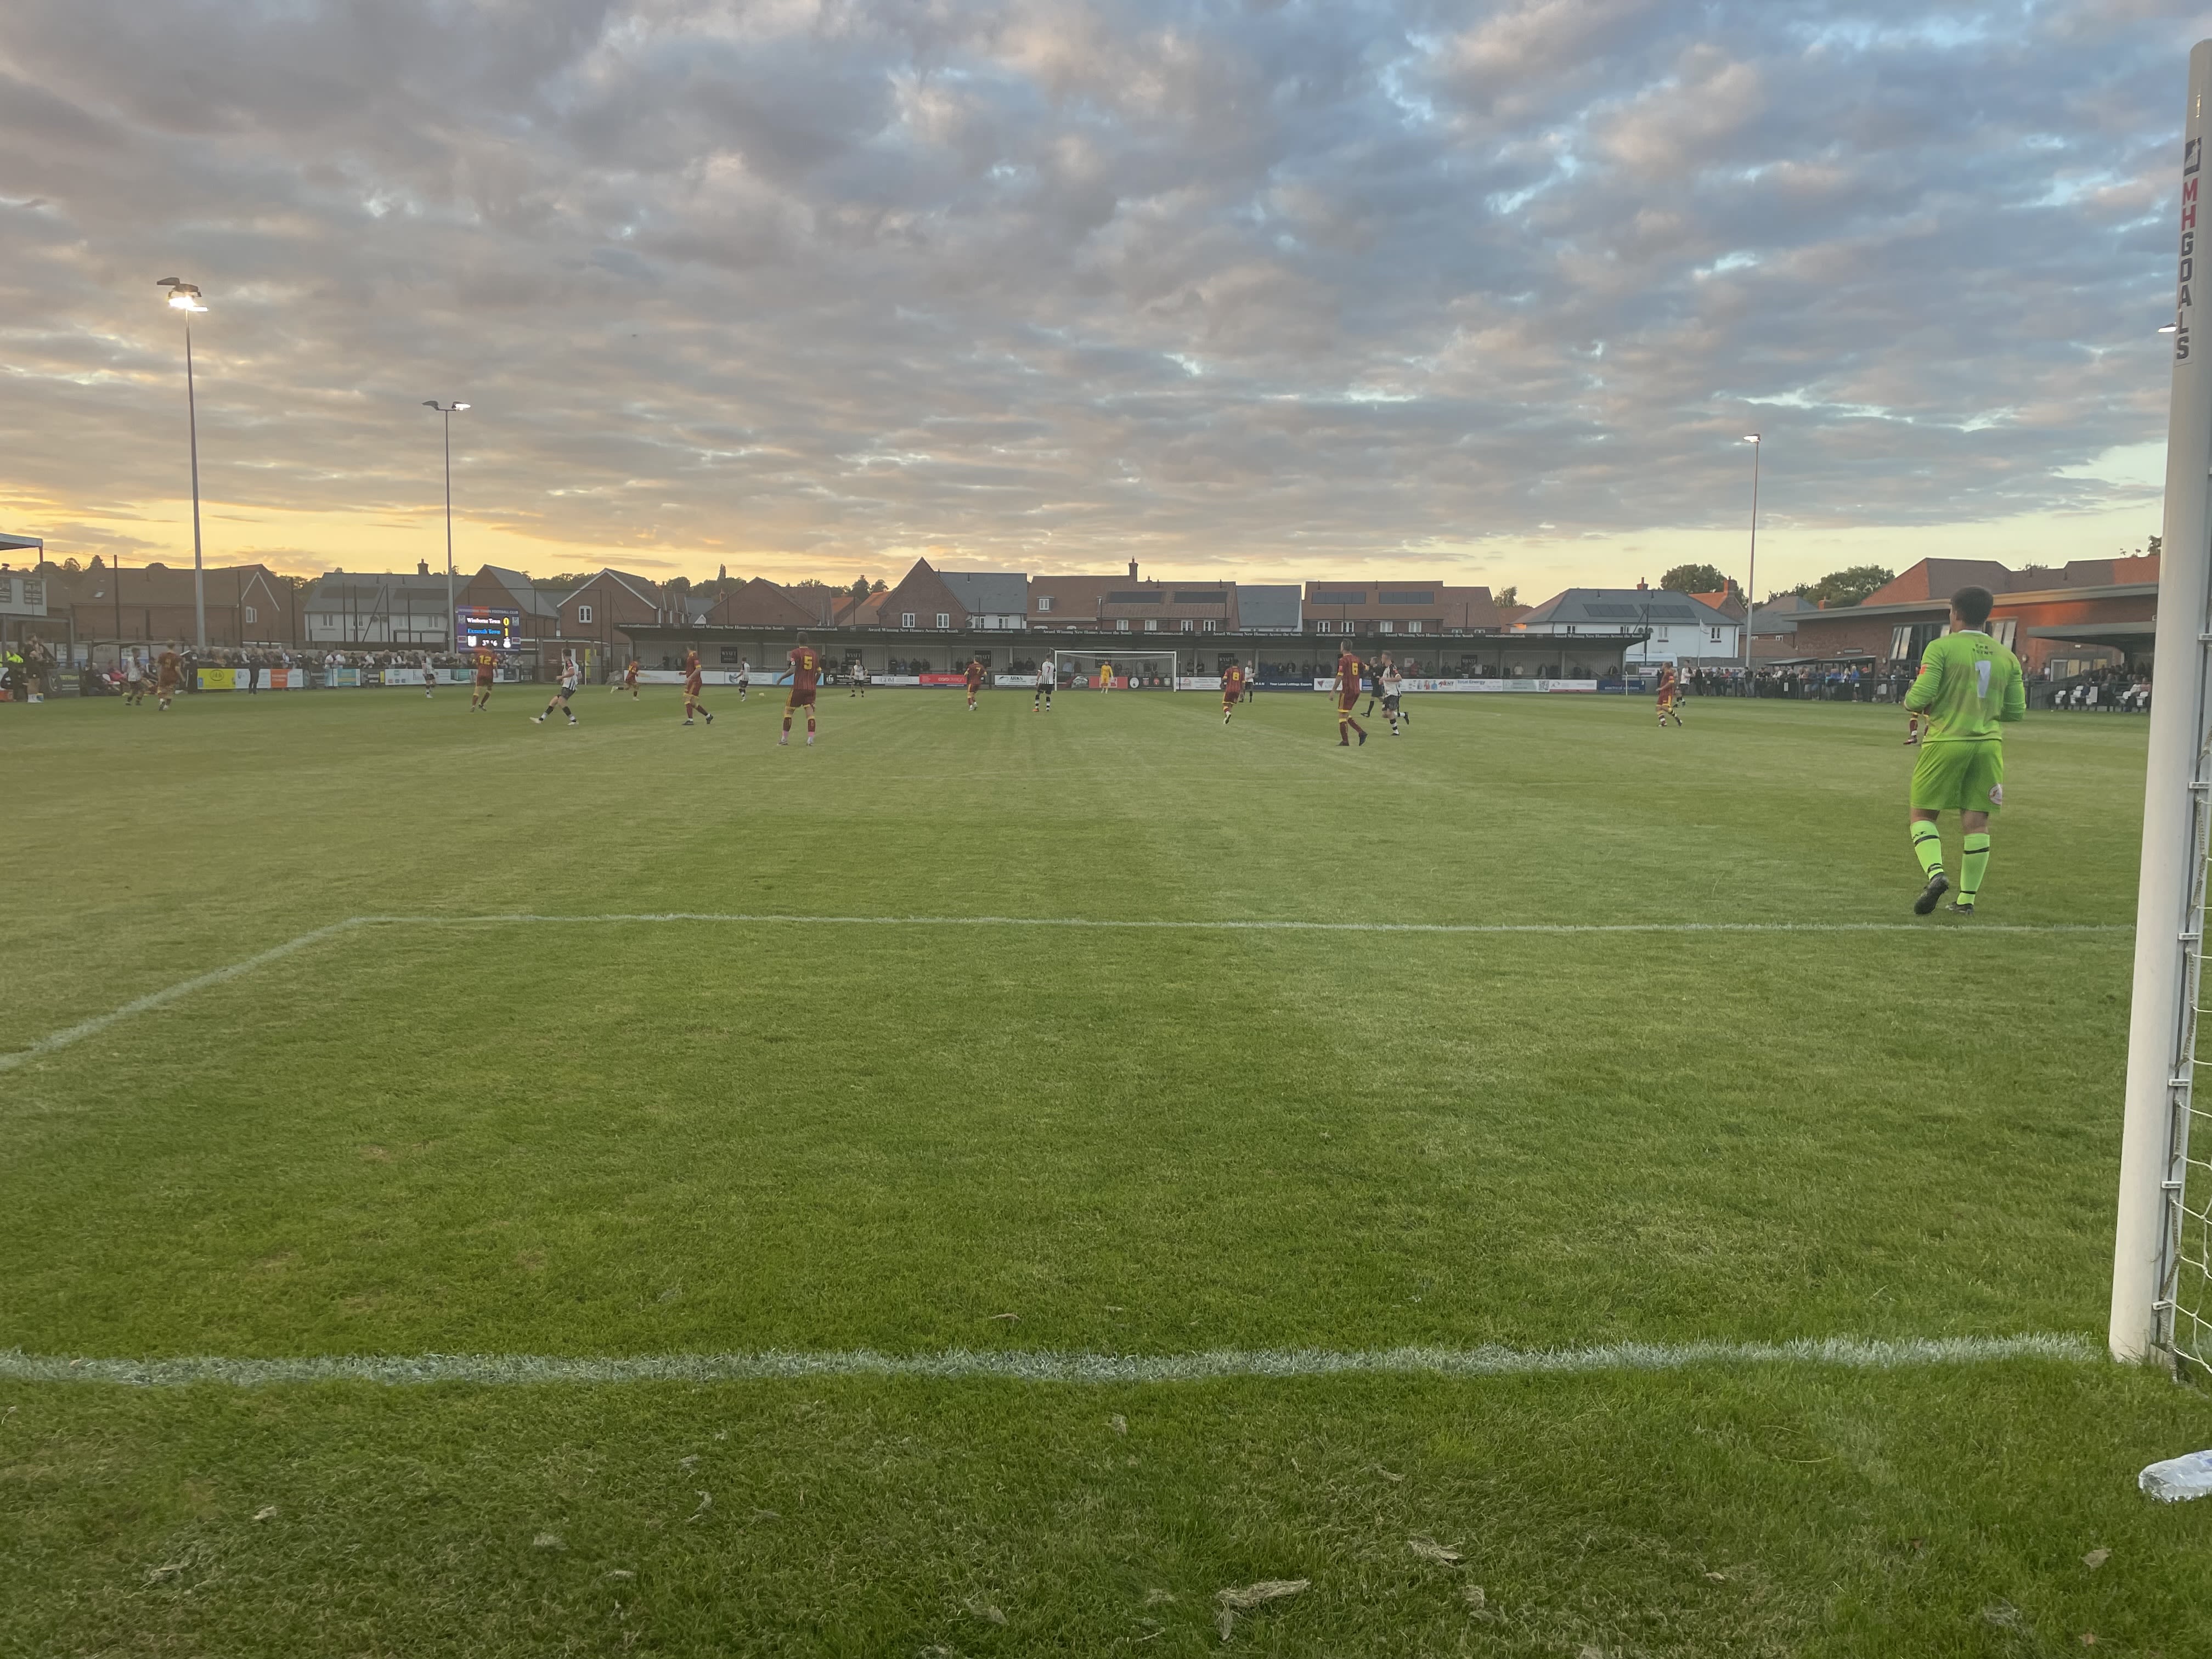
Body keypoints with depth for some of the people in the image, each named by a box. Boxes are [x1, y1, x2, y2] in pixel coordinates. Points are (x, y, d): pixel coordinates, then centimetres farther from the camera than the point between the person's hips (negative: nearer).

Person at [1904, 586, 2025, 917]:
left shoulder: (1941, 648, -6)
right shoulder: (2007, 657, 9)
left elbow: (1921, 697, -14)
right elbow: (2016, 710, 10)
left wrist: (1910, 701, 9)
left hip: (1945, 741, -4)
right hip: (1988, 744, 4)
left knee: (1922, 814, 7)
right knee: (1976, 821, 6)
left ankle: (1935, 873, -17)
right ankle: (1967, 898, 10)